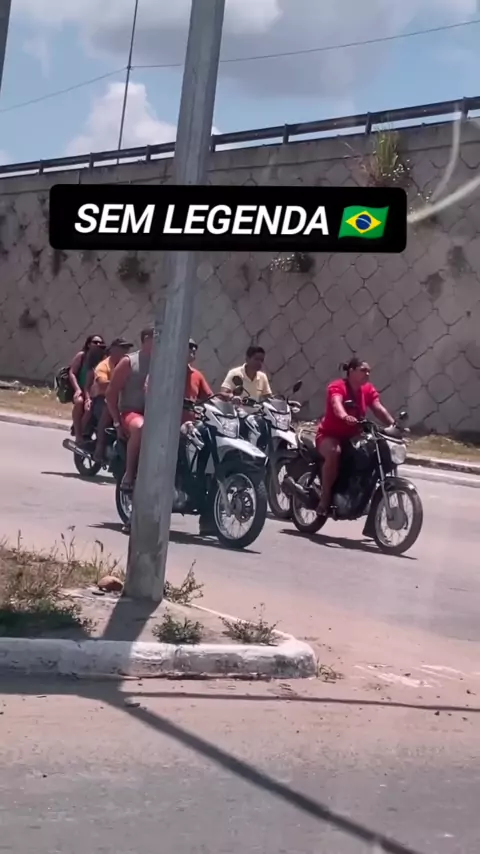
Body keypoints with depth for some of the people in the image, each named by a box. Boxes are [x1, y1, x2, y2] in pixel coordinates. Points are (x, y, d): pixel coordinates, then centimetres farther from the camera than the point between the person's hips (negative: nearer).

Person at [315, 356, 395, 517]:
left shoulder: (368, 390, 3)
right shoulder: (337, 386, -16)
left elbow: (379, 409, -12)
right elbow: (337, 404, -38)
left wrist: (393, 424, -29)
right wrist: (344, 416, -60)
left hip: (353, 436, 7)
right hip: (330, 434, -7)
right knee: (334, 453, -38)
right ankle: (325, 499, -28)